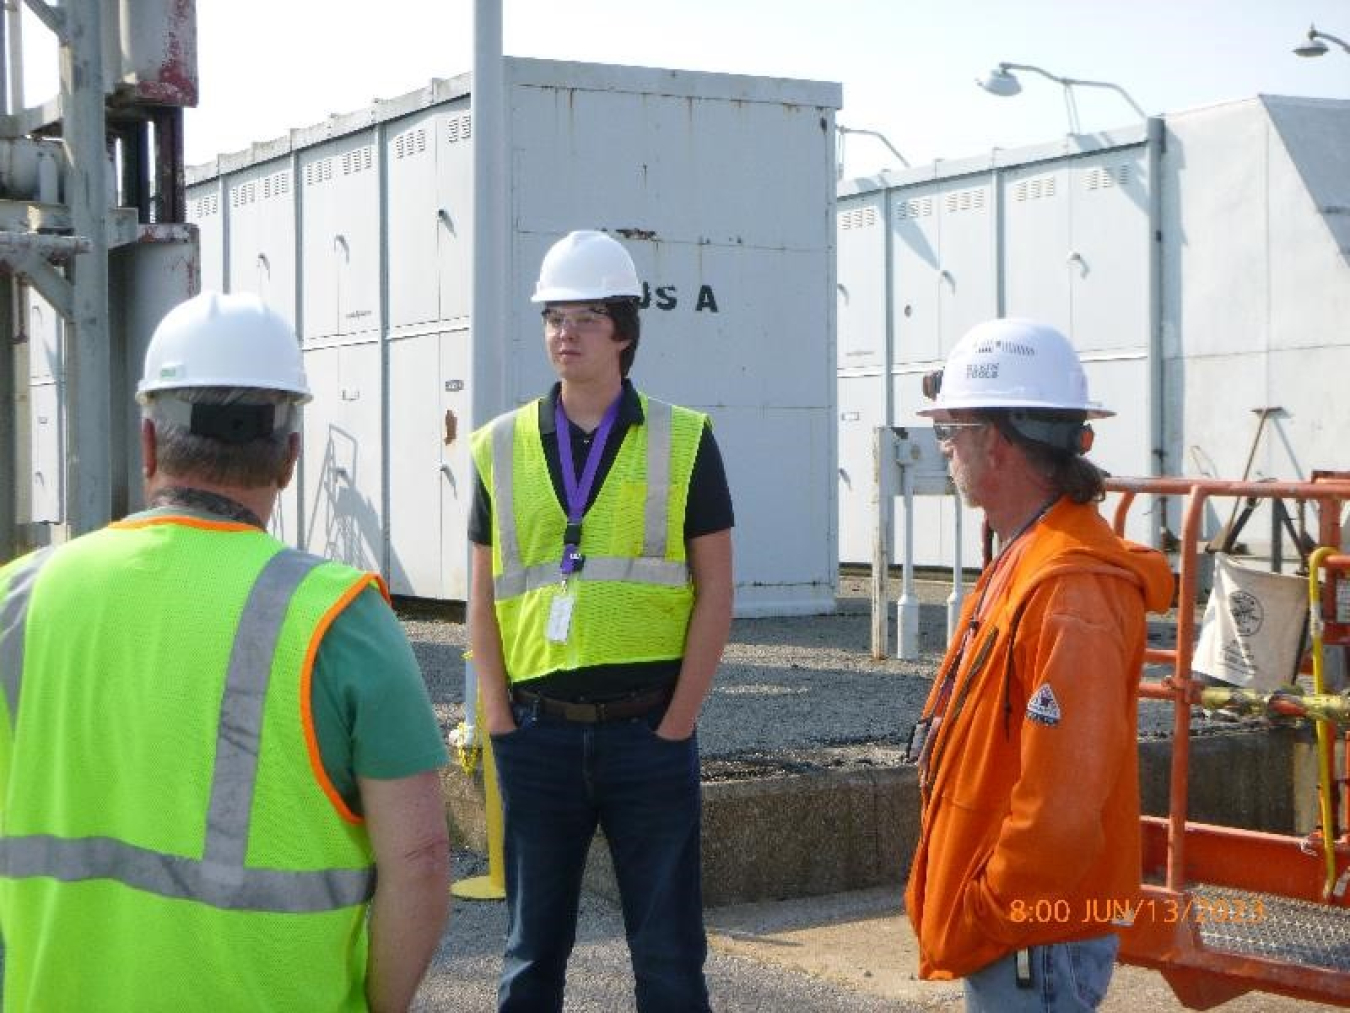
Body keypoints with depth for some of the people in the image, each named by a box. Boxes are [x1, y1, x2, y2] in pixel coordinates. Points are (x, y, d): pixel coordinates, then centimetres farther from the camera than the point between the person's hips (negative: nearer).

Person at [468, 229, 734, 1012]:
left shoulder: (684, 442, 1)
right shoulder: (501, 448, 7)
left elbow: (715, 593, 0)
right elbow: (485, 597, 9)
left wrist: (677, 725, -6)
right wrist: (501, 721, 0)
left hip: (648, 731, -2)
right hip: (540, 733, 2)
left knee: (669, 949, 5)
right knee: (534, 947, 12)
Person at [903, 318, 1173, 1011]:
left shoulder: (1071, 590, -23)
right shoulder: (1023, 562, 11)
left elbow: (1061, 803, -27)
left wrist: (980, 918, -18)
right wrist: (955, 904, 16)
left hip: (1034, 946, -10)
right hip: (1000, 932, 10)